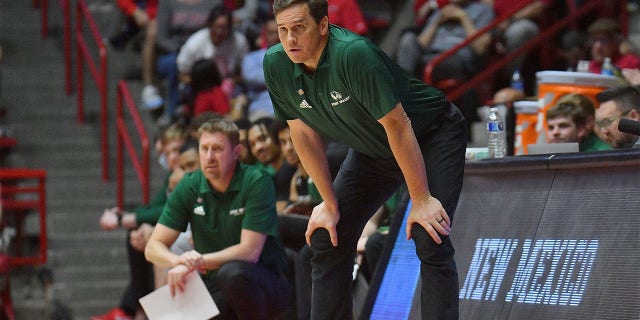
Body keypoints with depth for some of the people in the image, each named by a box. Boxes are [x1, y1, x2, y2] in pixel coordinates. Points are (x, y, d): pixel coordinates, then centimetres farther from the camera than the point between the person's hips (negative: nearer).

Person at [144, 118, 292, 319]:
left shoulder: (257, 183, -13)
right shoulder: (189, 187, 0)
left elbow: (249, 252, -19)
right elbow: (153, 248, -2)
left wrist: (199, 262, -28)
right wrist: (178, 261, -25)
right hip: (215, 289, 3)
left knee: (232, 272, -36)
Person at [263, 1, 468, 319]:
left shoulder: (353, 54, -36)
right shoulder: (276, 64, -16)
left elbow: (397, 124, -31)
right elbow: (303, 132, -3)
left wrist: (421, 200, -26)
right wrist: (329, 203, -1)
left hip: (432, 137, -7)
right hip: (372, 149, 7)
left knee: (430, 242, -20)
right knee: (327, 239, 2)